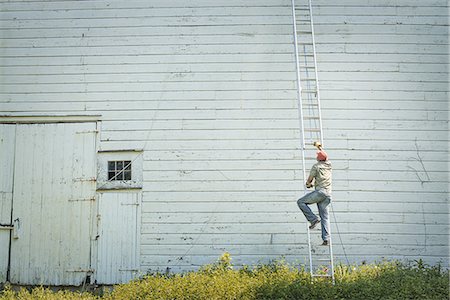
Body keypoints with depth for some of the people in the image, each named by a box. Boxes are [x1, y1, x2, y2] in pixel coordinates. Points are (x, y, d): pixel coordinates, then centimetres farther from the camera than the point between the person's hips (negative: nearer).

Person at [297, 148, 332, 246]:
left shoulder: (316, 166, -1)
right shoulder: (329, 165, 16)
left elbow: (310, 179, 3)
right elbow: (325, 158, 39)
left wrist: (308, 184, 25)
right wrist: (320, 149, 53)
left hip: (320, 191, -7)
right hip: (328, 194, 7)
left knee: (301, 202, 1)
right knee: (324, 217, 6)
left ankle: (313, 219, -9)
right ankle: (326, 239, -1)